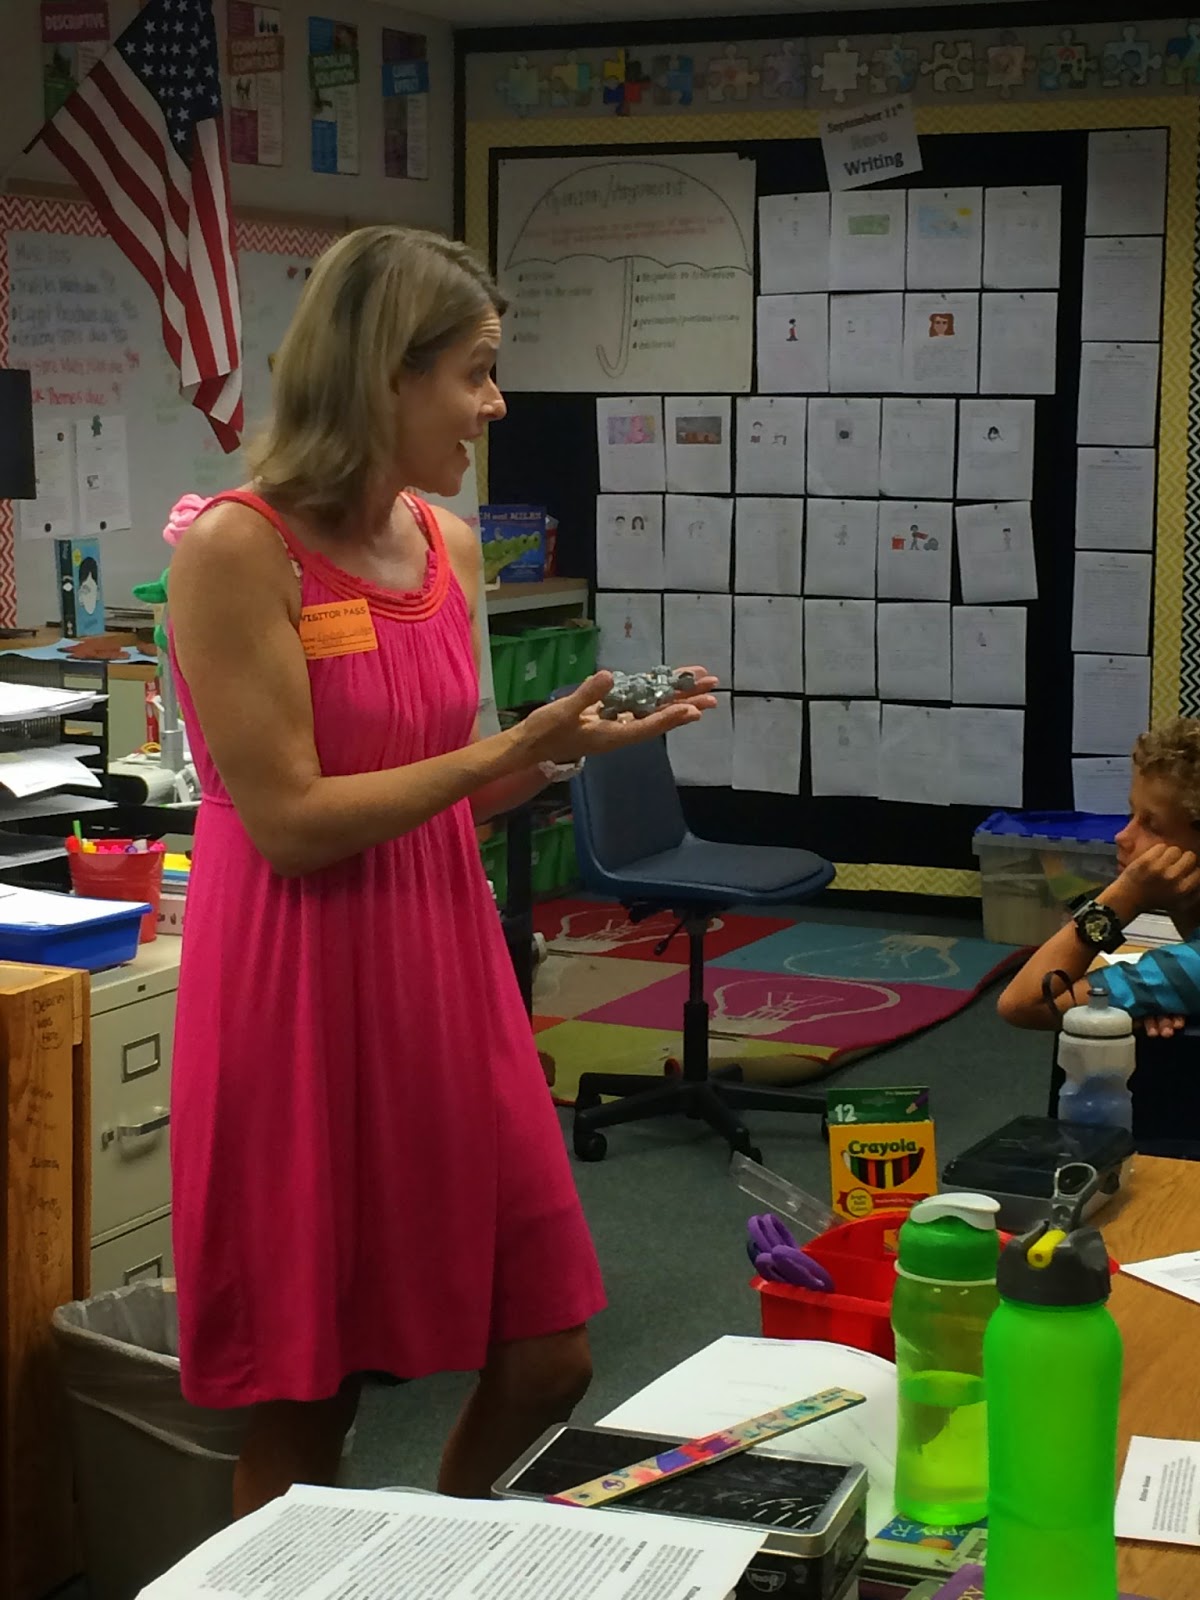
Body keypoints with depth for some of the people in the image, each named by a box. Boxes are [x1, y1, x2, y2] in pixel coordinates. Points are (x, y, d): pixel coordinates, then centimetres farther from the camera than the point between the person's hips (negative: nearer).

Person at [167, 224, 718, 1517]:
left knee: (546, 1358, 10)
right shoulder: (237, 549, -15)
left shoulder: (450, 546, 7)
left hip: (444, 962, 7)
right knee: (302, 1397, 6)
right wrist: (510, 749, -15)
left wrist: (574, 743, 0)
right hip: (301, 990, -7)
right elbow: (292, 822, -17)